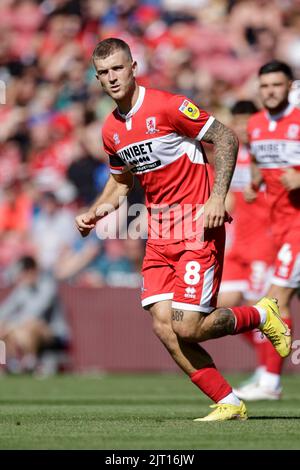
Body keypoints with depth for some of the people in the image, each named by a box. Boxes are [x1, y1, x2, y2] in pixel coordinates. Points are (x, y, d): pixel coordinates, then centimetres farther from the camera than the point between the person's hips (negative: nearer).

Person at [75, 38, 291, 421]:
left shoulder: (167, 106, -13)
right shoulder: (110, 130, 8)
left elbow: (225, 138, -10)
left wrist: (217, 197, -18)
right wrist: (94, 213, 7)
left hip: (198, 228, -7)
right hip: (159, 236, 7)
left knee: (186, 328, -14)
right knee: (163, 326, -6)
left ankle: (261, 315, 14)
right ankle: (228, 404, 4)